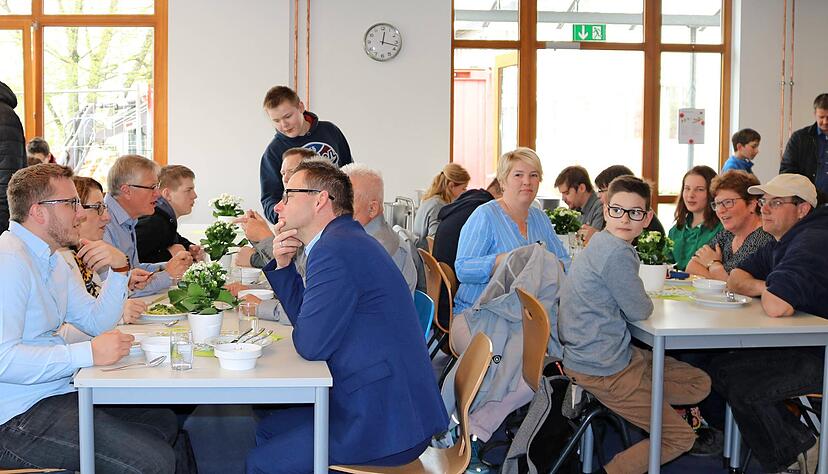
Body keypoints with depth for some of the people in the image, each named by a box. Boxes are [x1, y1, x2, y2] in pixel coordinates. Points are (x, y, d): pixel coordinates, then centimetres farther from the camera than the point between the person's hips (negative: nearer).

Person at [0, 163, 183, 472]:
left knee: (163, 422, 10)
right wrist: (87, 353, -29)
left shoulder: (51, 260, 15)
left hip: (57, 391, 10)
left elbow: (96, 322, 17)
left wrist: (120, 269, 3)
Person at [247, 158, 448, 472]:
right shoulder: (345, 239, 14)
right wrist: (283, 265, 5)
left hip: (385, 423, -10)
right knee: (267, 431, 22)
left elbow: (310, 345, -20)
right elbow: (305, 316, 19)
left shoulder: (335, 249, -21)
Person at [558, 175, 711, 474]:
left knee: (700, 384, 16)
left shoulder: (600, 244, 9)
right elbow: (639, 311, -14)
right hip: (605, 370, -9)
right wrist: (647, 300, 7)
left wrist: (638, 297, -1)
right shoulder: (617, 253, -23)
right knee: (680, 438, 0)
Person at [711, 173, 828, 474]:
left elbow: (776, 307, -34)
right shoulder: (784, 241, 13)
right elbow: (736, 279, 15)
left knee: (745, 387, -19)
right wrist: (766, 287, -6)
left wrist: (766, 290, -11)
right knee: (720, 370, 3)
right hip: (802, 344, 11)